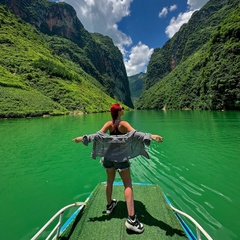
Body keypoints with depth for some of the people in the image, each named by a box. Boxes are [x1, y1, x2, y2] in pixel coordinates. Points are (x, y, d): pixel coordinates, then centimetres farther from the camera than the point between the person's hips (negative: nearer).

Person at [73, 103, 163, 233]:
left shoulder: (108, 124, -3)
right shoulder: (123, 124, -14)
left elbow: (98, 134, -14)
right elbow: (135, 133, -30)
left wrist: (83, 138, -10)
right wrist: (151, 136, -39)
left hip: (109, 155, 5)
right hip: (121, 157, -5)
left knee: (110, 181, 22)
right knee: (128, 185, 1)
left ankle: (109, 205, 42)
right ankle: (131, 219, 0)